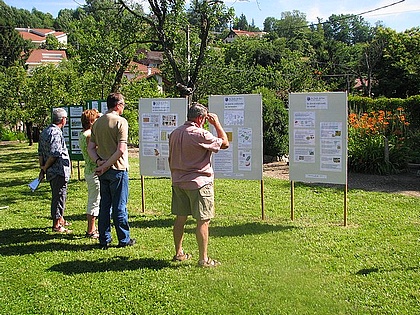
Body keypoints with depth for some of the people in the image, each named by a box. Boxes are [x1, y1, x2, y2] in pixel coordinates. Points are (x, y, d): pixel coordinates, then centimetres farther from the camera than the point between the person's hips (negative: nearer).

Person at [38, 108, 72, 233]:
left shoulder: (44, 132, 13)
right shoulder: (56, 133, -17)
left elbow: (40, 152, 15)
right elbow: (55, 154, -22)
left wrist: (42, 168, 15)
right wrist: (45, 167, -9)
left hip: (51, 171, 10)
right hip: (59, 171, -10)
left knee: (58, 196, 20)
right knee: (59, 196, -3)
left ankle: (60, 220, 33)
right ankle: (56, 225, 2)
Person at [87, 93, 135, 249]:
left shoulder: (97, 122, 10)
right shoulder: (120, 121, -11)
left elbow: (90, 148, 7)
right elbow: (121, 150, -19)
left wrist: (99, 162, -5)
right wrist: (106, 165, -13)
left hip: (103, 171, 6)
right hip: (118, 169, -6)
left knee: (104, 205, 12)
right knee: (120, 206, 3)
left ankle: (104, 240, 18)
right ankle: (124, 239, 12)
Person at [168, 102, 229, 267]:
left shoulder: (175, 133, 8)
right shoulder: (201, 134, -16)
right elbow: (225, 143, -8)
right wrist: (217, 124, 2)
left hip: (178, 182, 8)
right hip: (198, 182, -8)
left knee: (180, 218, 15)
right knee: (203, 221, -1)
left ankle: (178, 253, 26)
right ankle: (203, 259, 2)